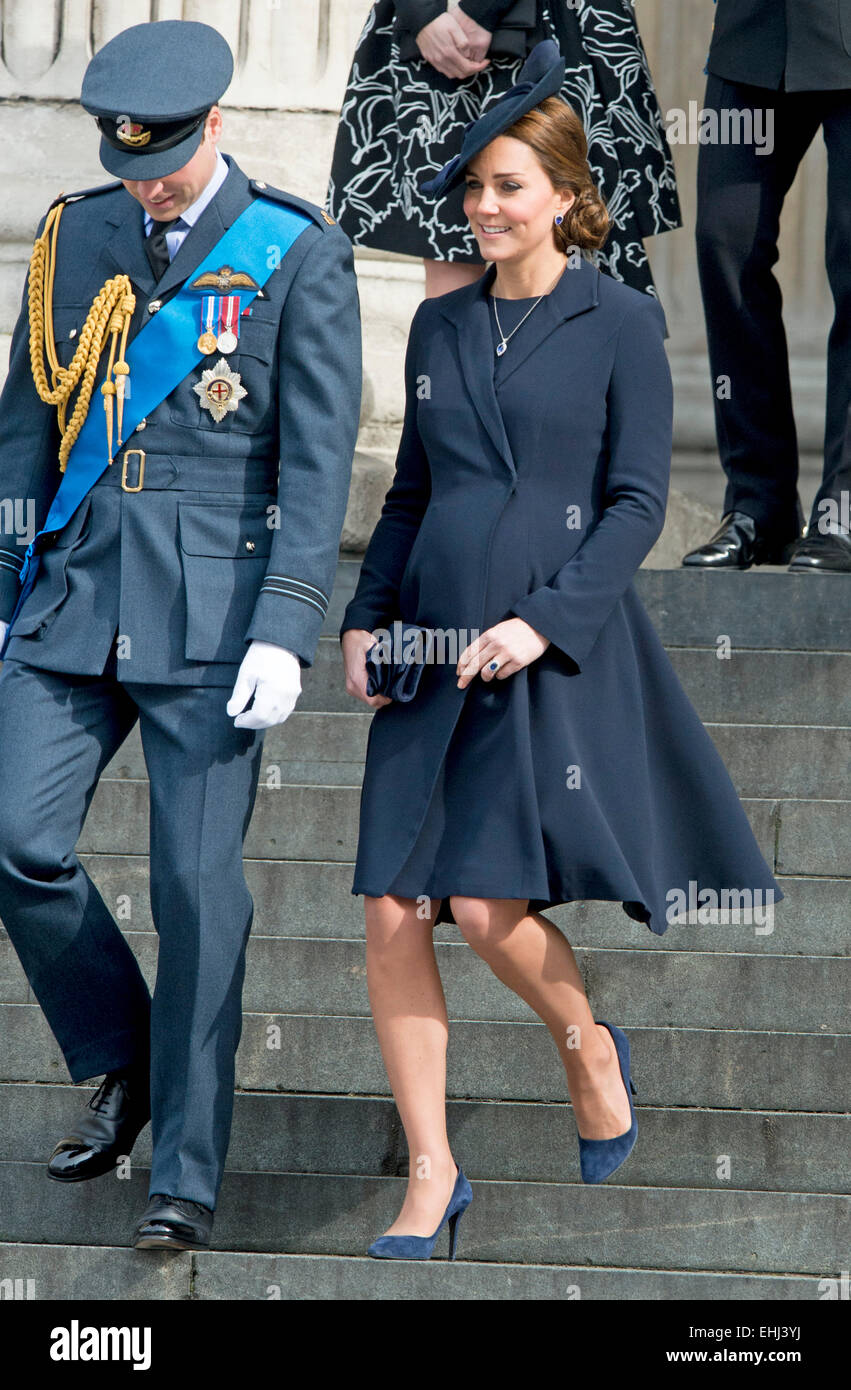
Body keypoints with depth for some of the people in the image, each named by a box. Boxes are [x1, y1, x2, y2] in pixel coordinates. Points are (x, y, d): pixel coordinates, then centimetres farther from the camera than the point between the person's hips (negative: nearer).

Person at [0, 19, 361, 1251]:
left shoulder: (299, 258, -3)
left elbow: (317, 459, -6)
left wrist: (286, 631, -15)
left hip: (212, 612, -4)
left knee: (197, 886, -4)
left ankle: (187, 1173, 5)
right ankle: (123, 1065, 17)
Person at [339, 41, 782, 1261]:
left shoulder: (620, 323, -2)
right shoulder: (440, 325, 13)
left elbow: (637, 502, -5)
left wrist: (543, 620, -15)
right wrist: (365, 619, 6)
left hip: (556, 655, -5)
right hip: (433, 650, 5)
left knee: (488, 904, -13)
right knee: (393, 909, -4)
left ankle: (590, 1043, 19)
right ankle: (432, 1179, 2)